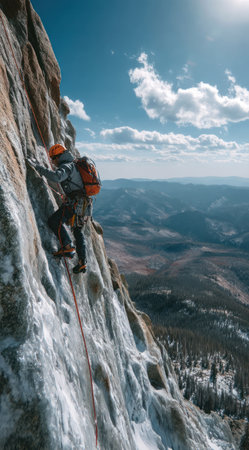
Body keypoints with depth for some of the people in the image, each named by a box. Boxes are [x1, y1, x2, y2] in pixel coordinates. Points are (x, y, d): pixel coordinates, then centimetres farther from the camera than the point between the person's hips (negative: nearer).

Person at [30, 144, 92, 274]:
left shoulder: (67, 166, -7)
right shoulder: (74, 165, 24)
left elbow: (56, 177, -29)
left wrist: (38, 167, -23)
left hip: (76, 203, -10)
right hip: (85, 204, 10)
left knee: (54, 221, -10)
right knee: (78, 230, 19)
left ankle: (68, 247, -14)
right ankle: (82, 262, 20)